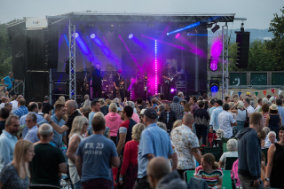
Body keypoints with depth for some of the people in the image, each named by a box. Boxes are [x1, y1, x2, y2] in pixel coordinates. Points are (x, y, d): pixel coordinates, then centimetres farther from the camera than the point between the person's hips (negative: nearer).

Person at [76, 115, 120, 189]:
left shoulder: (83, 143, 2)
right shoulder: (109, 143, -7)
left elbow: (78, 163, 8)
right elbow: (116, 163, -3)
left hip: (87, 181, 3)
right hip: (104, 180, -3)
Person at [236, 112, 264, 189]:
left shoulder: (243, 135, 16)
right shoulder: (252, 135, -15)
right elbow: (251, 157, -21)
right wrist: (255, 177, -21)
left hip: (242, 173, 10)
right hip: (250, 176, -10)